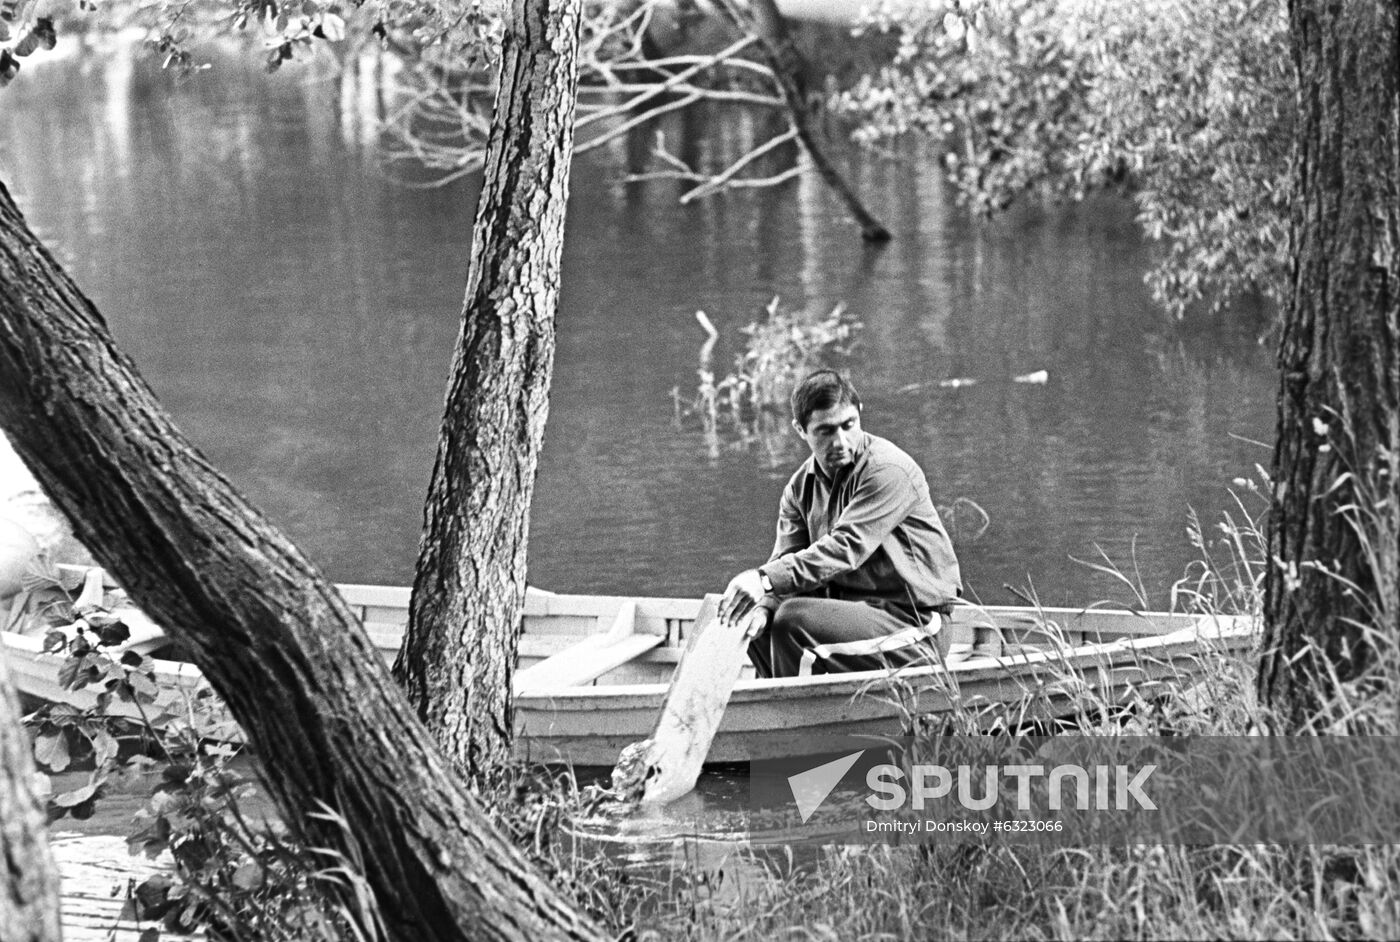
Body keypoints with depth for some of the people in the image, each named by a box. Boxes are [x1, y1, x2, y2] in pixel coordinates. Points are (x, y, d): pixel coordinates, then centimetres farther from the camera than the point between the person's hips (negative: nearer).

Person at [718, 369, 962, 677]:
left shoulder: (888, 470, -16)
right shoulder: (801, 487, 8)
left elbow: (846, 548, -27)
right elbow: (785, 558, 0)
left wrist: (766, 580, -37)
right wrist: (765, 604, -24)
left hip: (913, 625, -7)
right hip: (853, 611, 7)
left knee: (793, 620, -24)